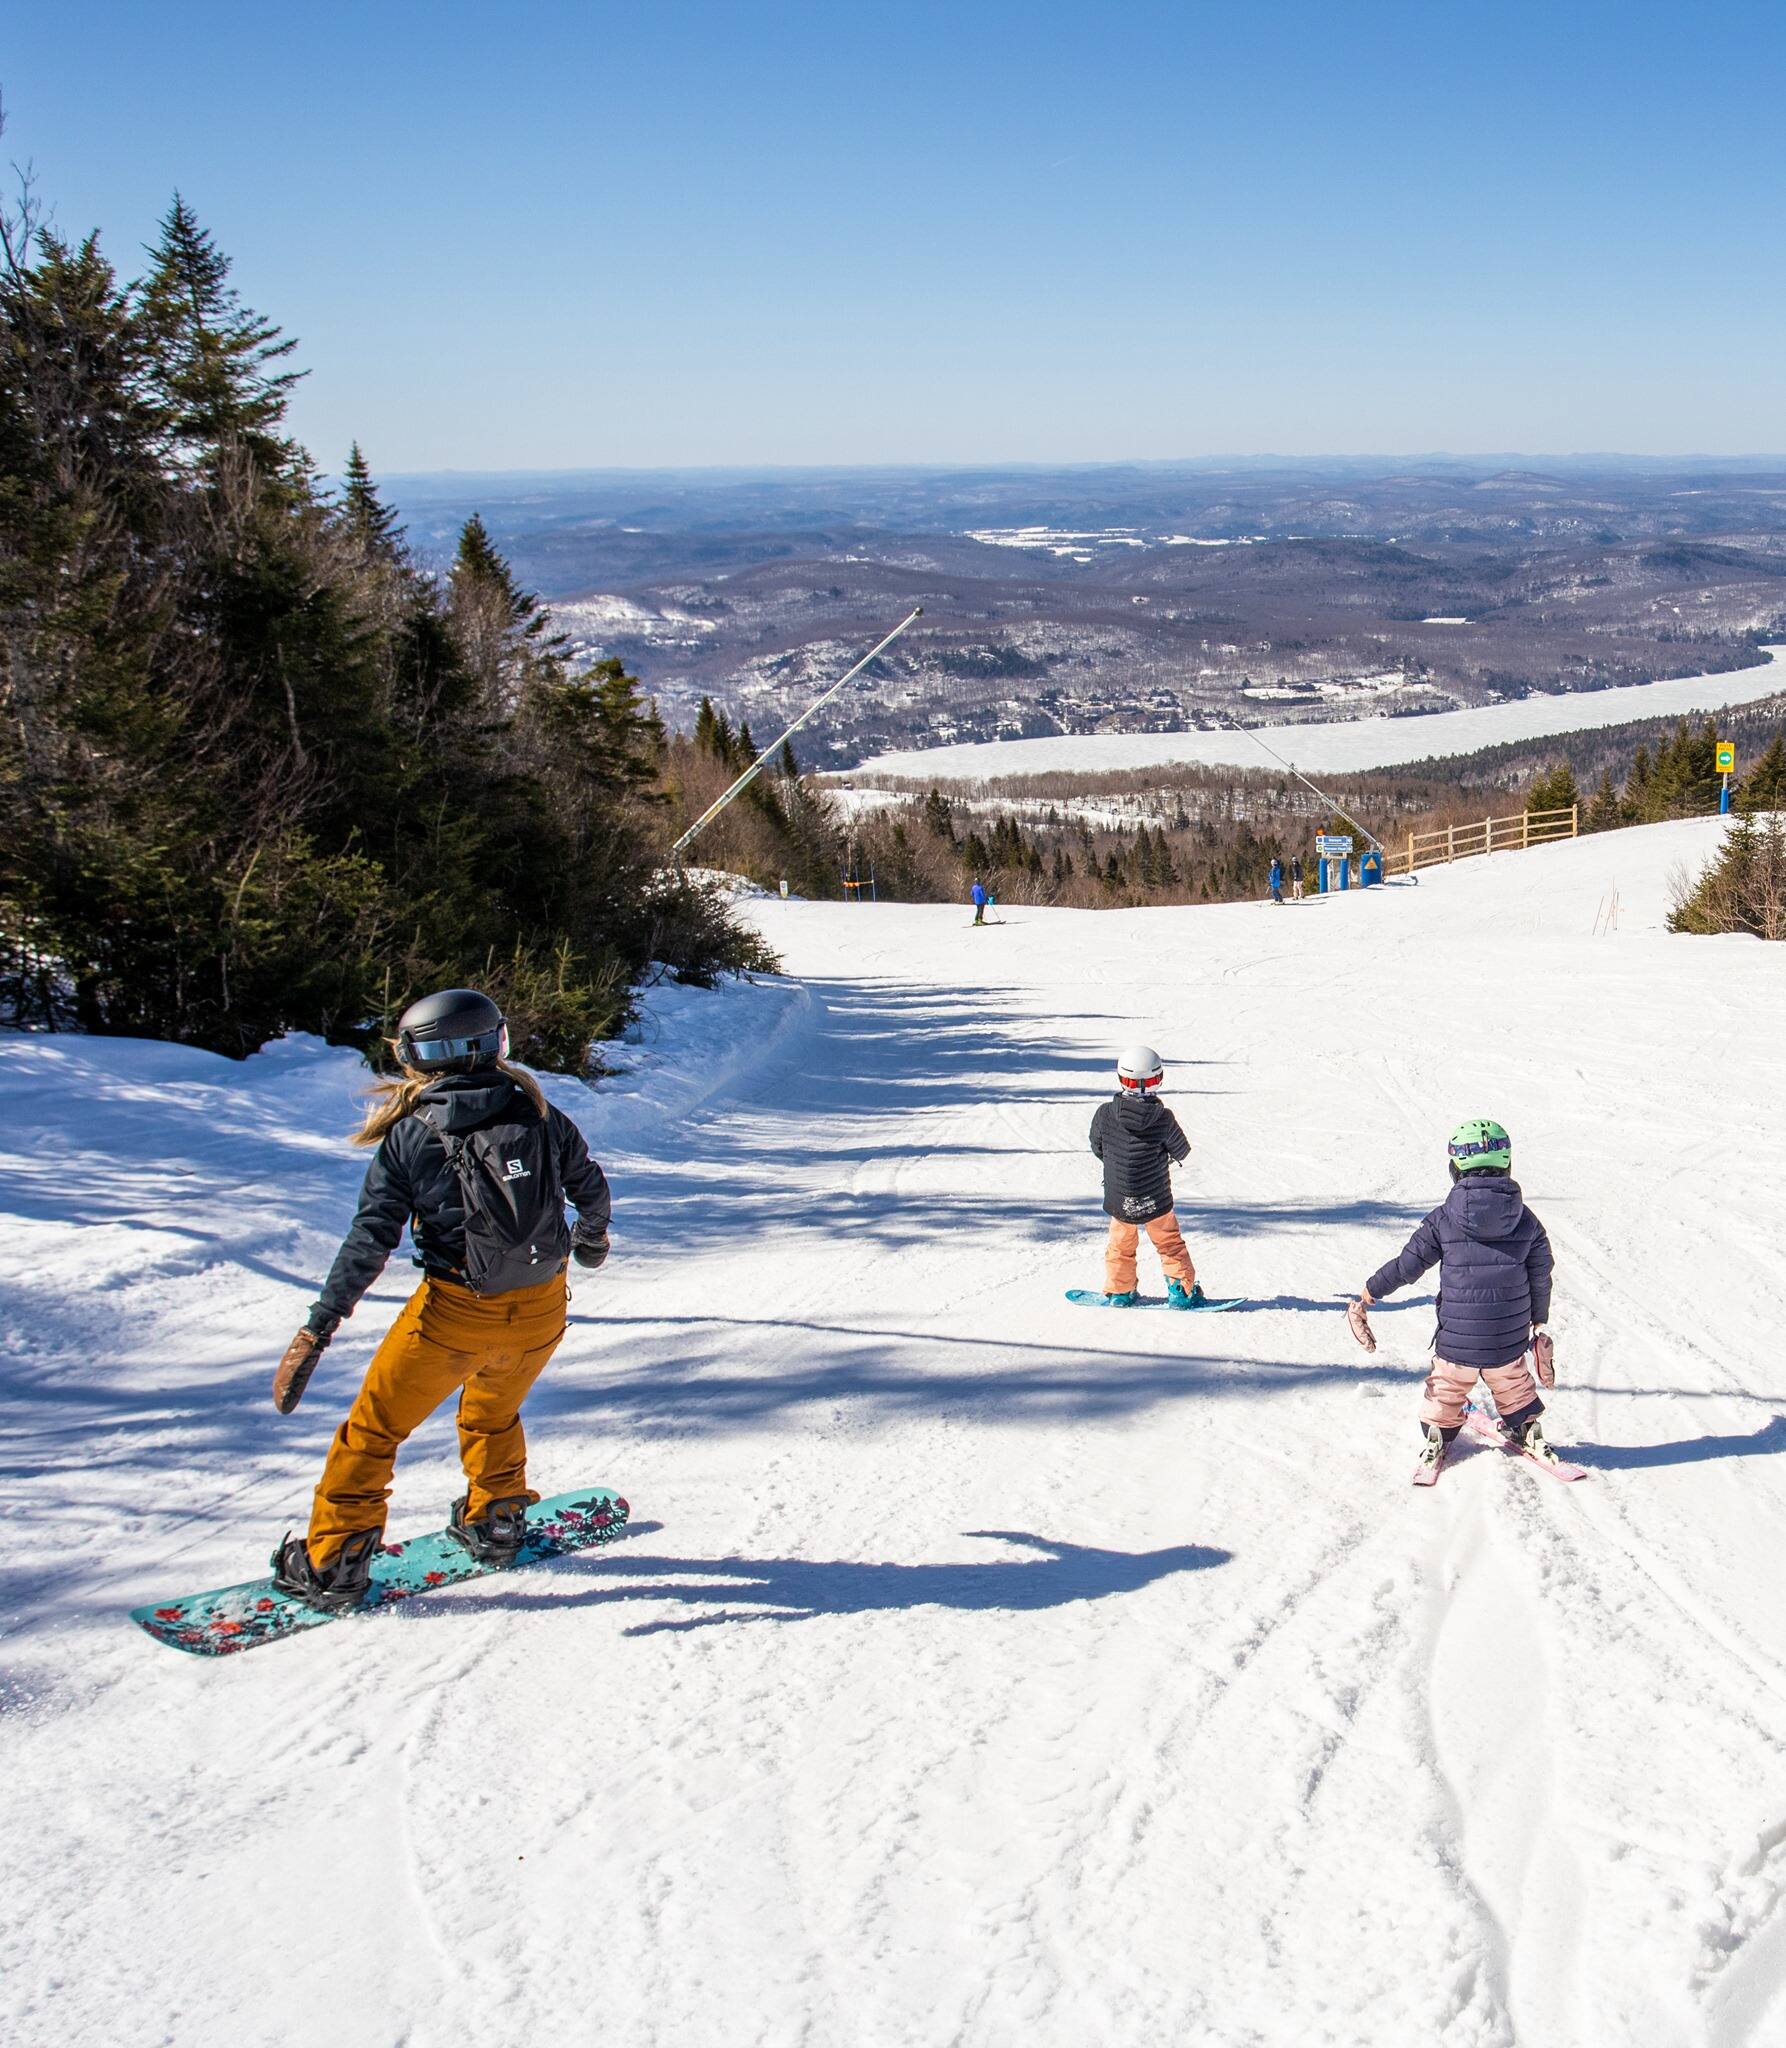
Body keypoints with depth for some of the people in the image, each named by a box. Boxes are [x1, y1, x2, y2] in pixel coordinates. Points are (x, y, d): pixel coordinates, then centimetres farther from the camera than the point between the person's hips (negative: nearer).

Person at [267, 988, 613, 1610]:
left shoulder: (409, 1136, -7)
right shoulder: (536, 1113, 1)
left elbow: (370, 1240, -12)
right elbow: (590, 1185, 14)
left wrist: (318, 1328, -11)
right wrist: (592, 1236, 36)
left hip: (454, 1313, -3)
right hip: (542, 1311, 3)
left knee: (374, 1428, 14)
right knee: (493, 1412, 32)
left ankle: (333, 1564, 17)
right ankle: (495, 1522, 42)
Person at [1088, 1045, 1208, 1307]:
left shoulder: (1105, 1114, -16)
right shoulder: (1163, 1118, -20)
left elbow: (1097, 1147, 1)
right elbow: (1182, 1152, -5)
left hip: (1119, 1199, 1)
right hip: (1156, 1200, -1)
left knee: (1120, 1244, 23)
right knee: (1169, 1242, 19)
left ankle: (1119, 1291, 31)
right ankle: (1182, 1290, 21)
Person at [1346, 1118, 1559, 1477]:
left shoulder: (1444, 1220, -11)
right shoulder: (1526, 1221, -4)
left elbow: (1406, 1265, -7)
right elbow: (1540, 1278, 4)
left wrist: (1366, 1297, 5)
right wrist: (1539, 1323, 20)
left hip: (1456, 1339, -2)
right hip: (1509, 1340, 2)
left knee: (1444, 1392, 21)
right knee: (1514, 1390, 28)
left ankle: (1434, 1443, 30)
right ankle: (1529, 1435, 40)